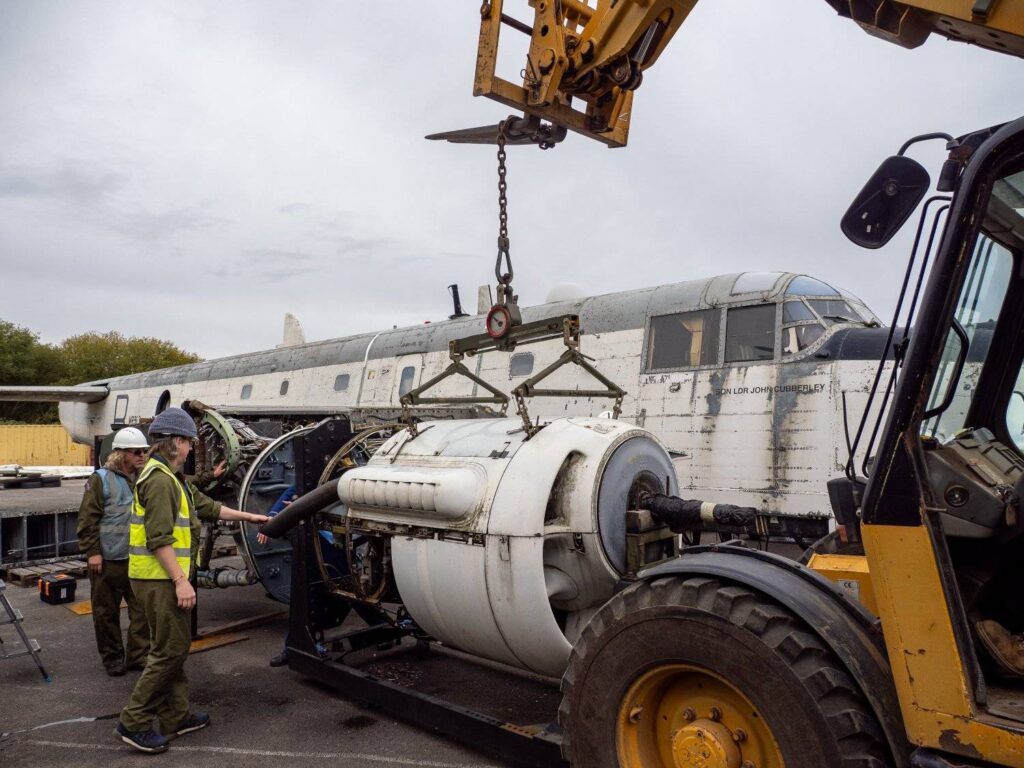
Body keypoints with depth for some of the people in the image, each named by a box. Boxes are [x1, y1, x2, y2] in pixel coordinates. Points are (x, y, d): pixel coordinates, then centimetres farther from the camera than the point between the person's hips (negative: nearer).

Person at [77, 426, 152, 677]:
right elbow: (87, 520, -9)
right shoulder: (102, 479, -7)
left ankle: (138, 655, 17)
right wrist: (92, 552, -12)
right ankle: (112, 657, 24)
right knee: (107, 612, 9)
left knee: (143, 609, 5)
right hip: (108, 560, -4)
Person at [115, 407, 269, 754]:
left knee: (174, 647, 15)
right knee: (169, 650, -5)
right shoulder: (159, 480, -18)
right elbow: (159, 538, -23)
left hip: (164, 578, 11)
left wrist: (247, 516, 27)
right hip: (159, 579, -11)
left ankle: (176, 716, 24)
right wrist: (180, 581, -23)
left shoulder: (174, 478, 15)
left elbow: (207, 506, 24)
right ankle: (134, 722, 5)